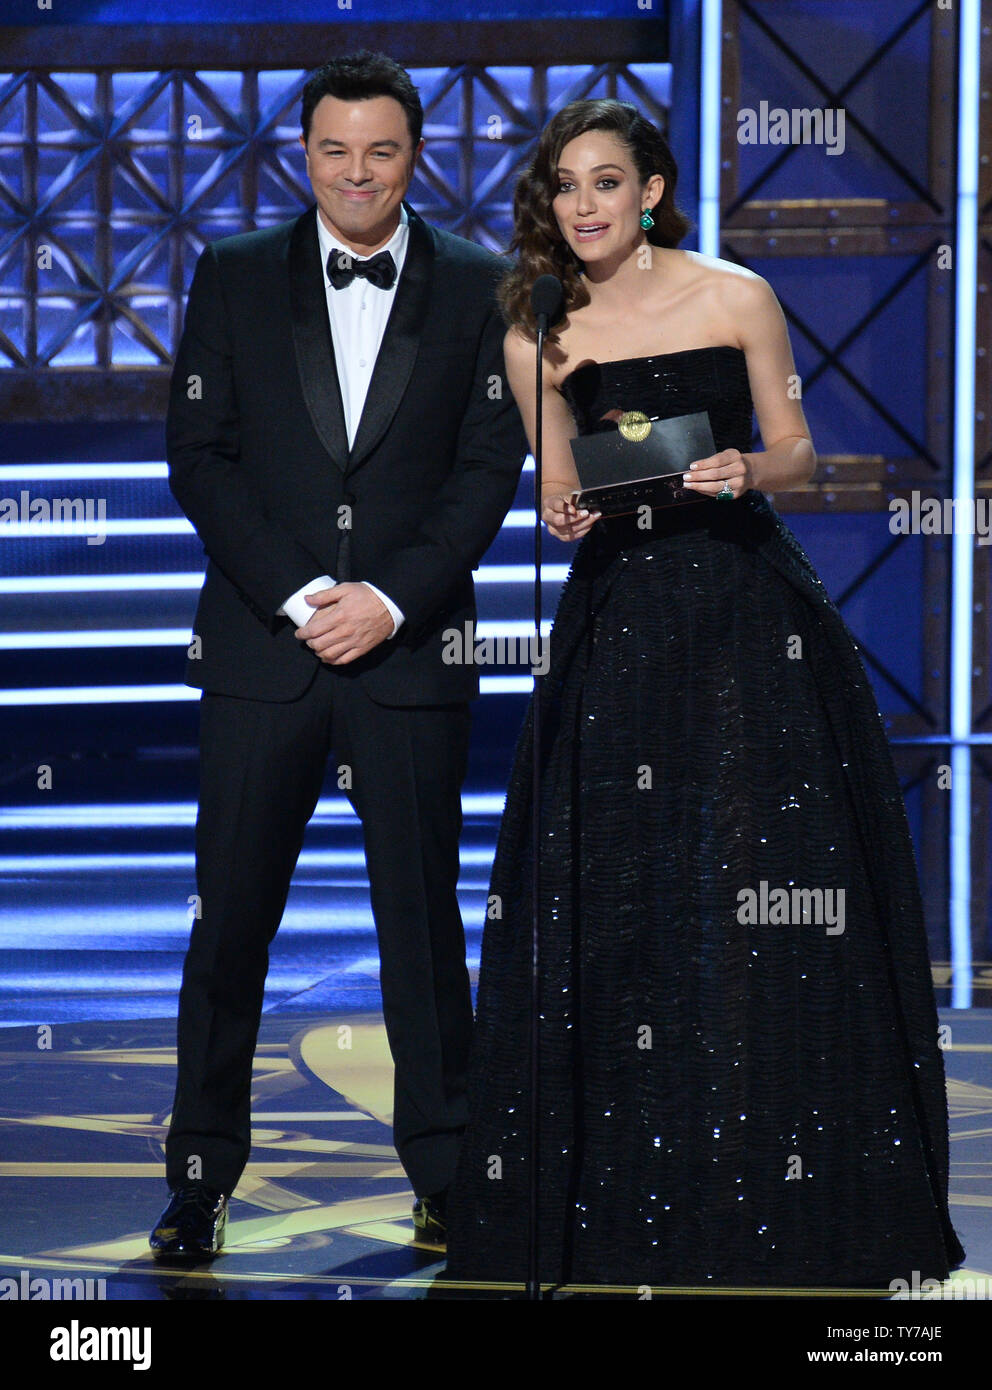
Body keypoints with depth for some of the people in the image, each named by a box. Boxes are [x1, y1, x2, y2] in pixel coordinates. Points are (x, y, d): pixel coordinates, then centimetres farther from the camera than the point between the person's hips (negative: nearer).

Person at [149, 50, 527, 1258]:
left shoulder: (477, 289, 4)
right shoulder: (233, 278, 6)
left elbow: (491, 467, 0)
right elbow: (197, 456, 1)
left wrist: (390, 600, -11)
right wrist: (299, 596, -9)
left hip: (411, 649, 0)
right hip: (260, 646, 0)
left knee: (422, 920, 4)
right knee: (230, 919, 1)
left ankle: (445, 1175, 12)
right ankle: (201, 1177, 9)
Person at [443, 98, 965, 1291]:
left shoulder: (735, 298, 0)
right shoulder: (540, 332, 6)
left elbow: (796, 449, 6)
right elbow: (557, 484, 13)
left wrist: (748, 472, -15)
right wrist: (565, 512, -9)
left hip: (745, 610, -2)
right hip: (616, 616, 2)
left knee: (759, 876, -5)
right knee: (607, 891, 0)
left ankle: (776, 1185, 2)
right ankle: (629, 1188, 8)